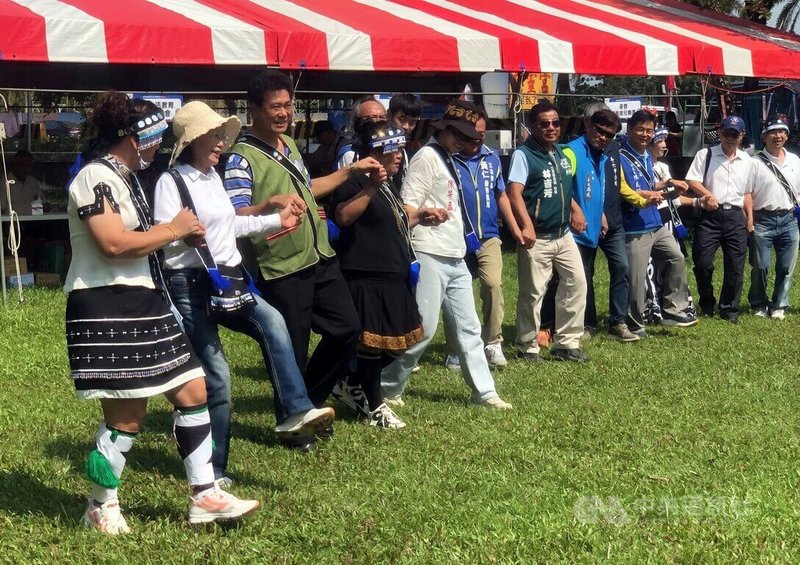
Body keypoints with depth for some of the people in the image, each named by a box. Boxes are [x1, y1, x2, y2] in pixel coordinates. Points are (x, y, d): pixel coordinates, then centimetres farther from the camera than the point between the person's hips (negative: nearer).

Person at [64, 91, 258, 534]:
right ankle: (101, 507, 15)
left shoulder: (127, 178, 17)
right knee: (126, 416, -4)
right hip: (107, 308, -10)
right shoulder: (95, 177, -13)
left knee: (193, 392, 8)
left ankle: (204, 496, 15)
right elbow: (114, 244, -24)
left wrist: (181, 232, 9)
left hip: (142, 303, 10)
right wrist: (172, 229, -12)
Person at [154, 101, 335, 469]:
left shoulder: (213, 176, 16)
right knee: (216, 375, -6)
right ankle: (212, 471, 6)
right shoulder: (171, 182, -8)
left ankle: (294, 412, -25)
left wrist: (276, 221, 27)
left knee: (272, 321, -22)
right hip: (190, 286, -7)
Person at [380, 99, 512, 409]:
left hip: (456, 258, 9)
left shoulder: (449, 160, 18)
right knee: (422, 328, -9)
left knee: (468, 327, 11)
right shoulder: (427, 157, -9)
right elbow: (407, 208, -16)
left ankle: (484, 392, 17)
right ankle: (387, 389, 3)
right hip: (430, 256, -9)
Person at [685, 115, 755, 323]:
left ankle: (729, 308, 14)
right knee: (703, 262, -5)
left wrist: (750, 220, 14)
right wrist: (708, 194, -22)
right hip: (710, 215, -3)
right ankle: (707, 304, 16)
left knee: (735, 266, 2)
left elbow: (747, 194, 19)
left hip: (736, 216, 3)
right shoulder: (705, 155, 3)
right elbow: (692, 180, -6)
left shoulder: (747, 161, 14)